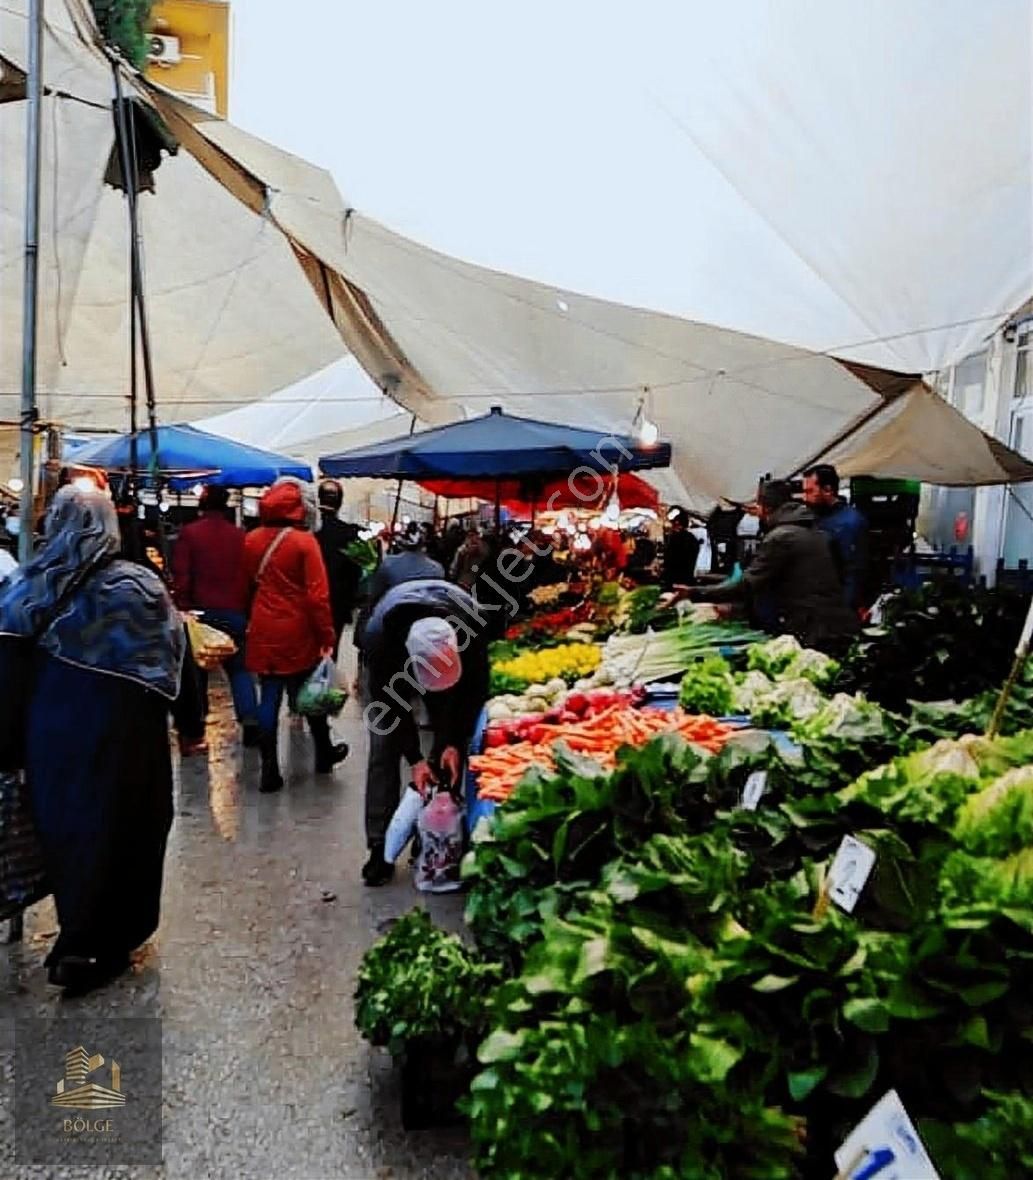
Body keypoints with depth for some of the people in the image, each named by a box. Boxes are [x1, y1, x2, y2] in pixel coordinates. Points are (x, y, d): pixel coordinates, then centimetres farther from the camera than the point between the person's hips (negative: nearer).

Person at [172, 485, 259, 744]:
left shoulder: (189, 533, -4)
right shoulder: (240, 536, 2)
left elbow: (181, 576, -7)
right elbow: (249, 576, 3)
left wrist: (183, 607, 0)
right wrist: (247, 610, 9)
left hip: (201, 611, -1)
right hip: (234, 613, 1)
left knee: (197, 666, 14)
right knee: (239, 667, 8)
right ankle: (250, 719, -7)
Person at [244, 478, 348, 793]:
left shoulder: (252, 540, 2)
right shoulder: (304, 541, -13)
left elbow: (248, 584, 11)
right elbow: (317, 594, -16)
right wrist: (327, 636, -11)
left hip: (263, 632, 4)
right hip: (298, 634, -3)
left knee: (269, 698, 7)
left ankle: (270, 770, 8)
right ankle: (323, 754, 32)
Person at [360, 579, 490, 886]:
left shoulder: (470, 623, -39)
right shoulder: (379, 634, -42)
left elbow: (475, 687, -23)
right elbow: (390, 700, -28)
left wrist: (455, 742, -24)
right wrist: (415, 758, -27)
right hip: (393, 669, -1)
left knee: (449, 750, -7)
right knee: (384, 750, -8)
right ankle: (380, 846, -1)